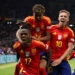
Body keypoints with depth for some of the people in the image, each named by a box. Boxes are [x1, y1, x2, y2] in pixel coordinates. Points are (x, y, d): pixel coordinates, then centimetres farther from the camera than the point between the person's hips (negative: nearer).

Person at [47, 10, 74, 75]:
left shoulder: (70, 32, 2)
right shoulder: (51, 28, 1)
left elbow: (70, 48, -2)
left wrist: (60, 59, -10)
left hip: (63, 60, 1)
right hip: (52, 61, -1)